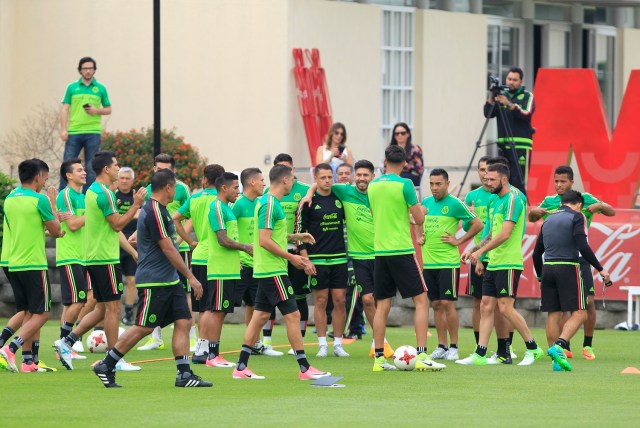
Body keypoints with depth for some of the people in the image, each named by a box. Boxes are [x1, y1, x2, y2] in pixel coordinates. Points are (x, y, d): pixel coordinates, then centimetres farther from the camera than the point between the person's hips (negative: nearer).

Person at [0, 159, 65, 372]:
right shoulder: (39, 200, -12)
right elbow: (56, 230, -4)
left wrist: (47, 230, 25)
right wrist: (52, 203, 7)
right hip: (34, 265, -7)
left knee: (28, 313, 12)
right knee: (41, 313, -2)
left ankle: (28, 361, 8)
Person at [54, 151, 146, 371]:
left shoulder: (92, 191, 15)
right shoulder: (104, 193, -16)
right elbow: (117, 224, -17)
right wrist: (136, 205, -12)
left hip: (94, 257, 10)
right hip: (106, 259, -10)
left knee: (102, 308, 13)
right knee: (113, 307, -4)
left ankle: (66, 342, 7)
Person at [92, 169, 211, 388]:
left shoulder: (159, 209, 14)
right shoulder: (155, 212, -18)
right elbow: (168, 249, -19)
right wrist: (190, 276, -15)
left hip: (169, 280, 10)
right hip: (154, 282, -10)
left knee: (183, 322, 2)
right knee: (143, 327, -6)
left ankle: (184, 374, 0)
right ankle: (106, 366, 4)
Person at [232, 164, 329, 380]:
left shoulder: (268, 201, 14)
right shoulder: (270, 204, -16)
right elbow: (265, 241, -21)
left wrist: (296, 237, 21)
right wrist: (291, 257, -16)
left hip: (265, 271, 10)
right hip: (273, 271, -10)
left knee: (260, 316, 11)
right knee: (292, 315, -7)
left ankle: (241, 367, 12)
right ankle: (304, 368, -5)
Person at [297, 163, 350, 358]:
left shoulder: (339, 199, 8)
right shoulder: (308, 202, -2)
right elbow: (300, 232, -2)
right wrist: (306, 259, -9)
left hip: (339, 259, 3)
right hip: (317, 260, -3)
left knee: (340, 300, 1)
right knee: (320, 301, 0)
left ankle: (338, 344, 7)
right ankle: (322, 345, 5)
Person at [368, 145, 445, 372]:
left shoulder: (373, 186, 8)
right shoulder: (404, 185, -9)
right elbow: (419, 219, -6)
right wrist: (421, 210, 17)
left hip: (380, 251, 5)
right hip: (402, 250, -5)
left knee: (382, 306, 8)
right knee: (421, 301, -1)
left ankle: (379, 358, 7)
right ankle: (422, 356, -10)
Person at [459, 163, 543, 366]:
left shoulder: (513, 198, -13)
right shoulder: (494, 200, 16)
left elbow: (504, 234, -20)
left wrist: (480, 251, -16)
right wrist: (473, 249, 12)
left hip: (508, 263, -9)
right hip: (493, 263, 9)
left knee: (505, 307, -9)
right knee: (486, 307, 5)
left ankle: (533, 348, 3)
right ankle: (479, 355, 5)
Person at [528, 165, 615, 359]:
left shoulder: (584, 199, 2)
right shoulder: (549, 202, 7)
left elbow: (612, 212, 3)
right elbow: (532, 219, 18)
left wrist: (599, 206, -19)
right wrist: (533, 211, -6)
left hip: (580, 258, -1)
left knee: (589, 301, -7)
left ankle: (588, 345, 7)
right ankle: (565, 347, 8)